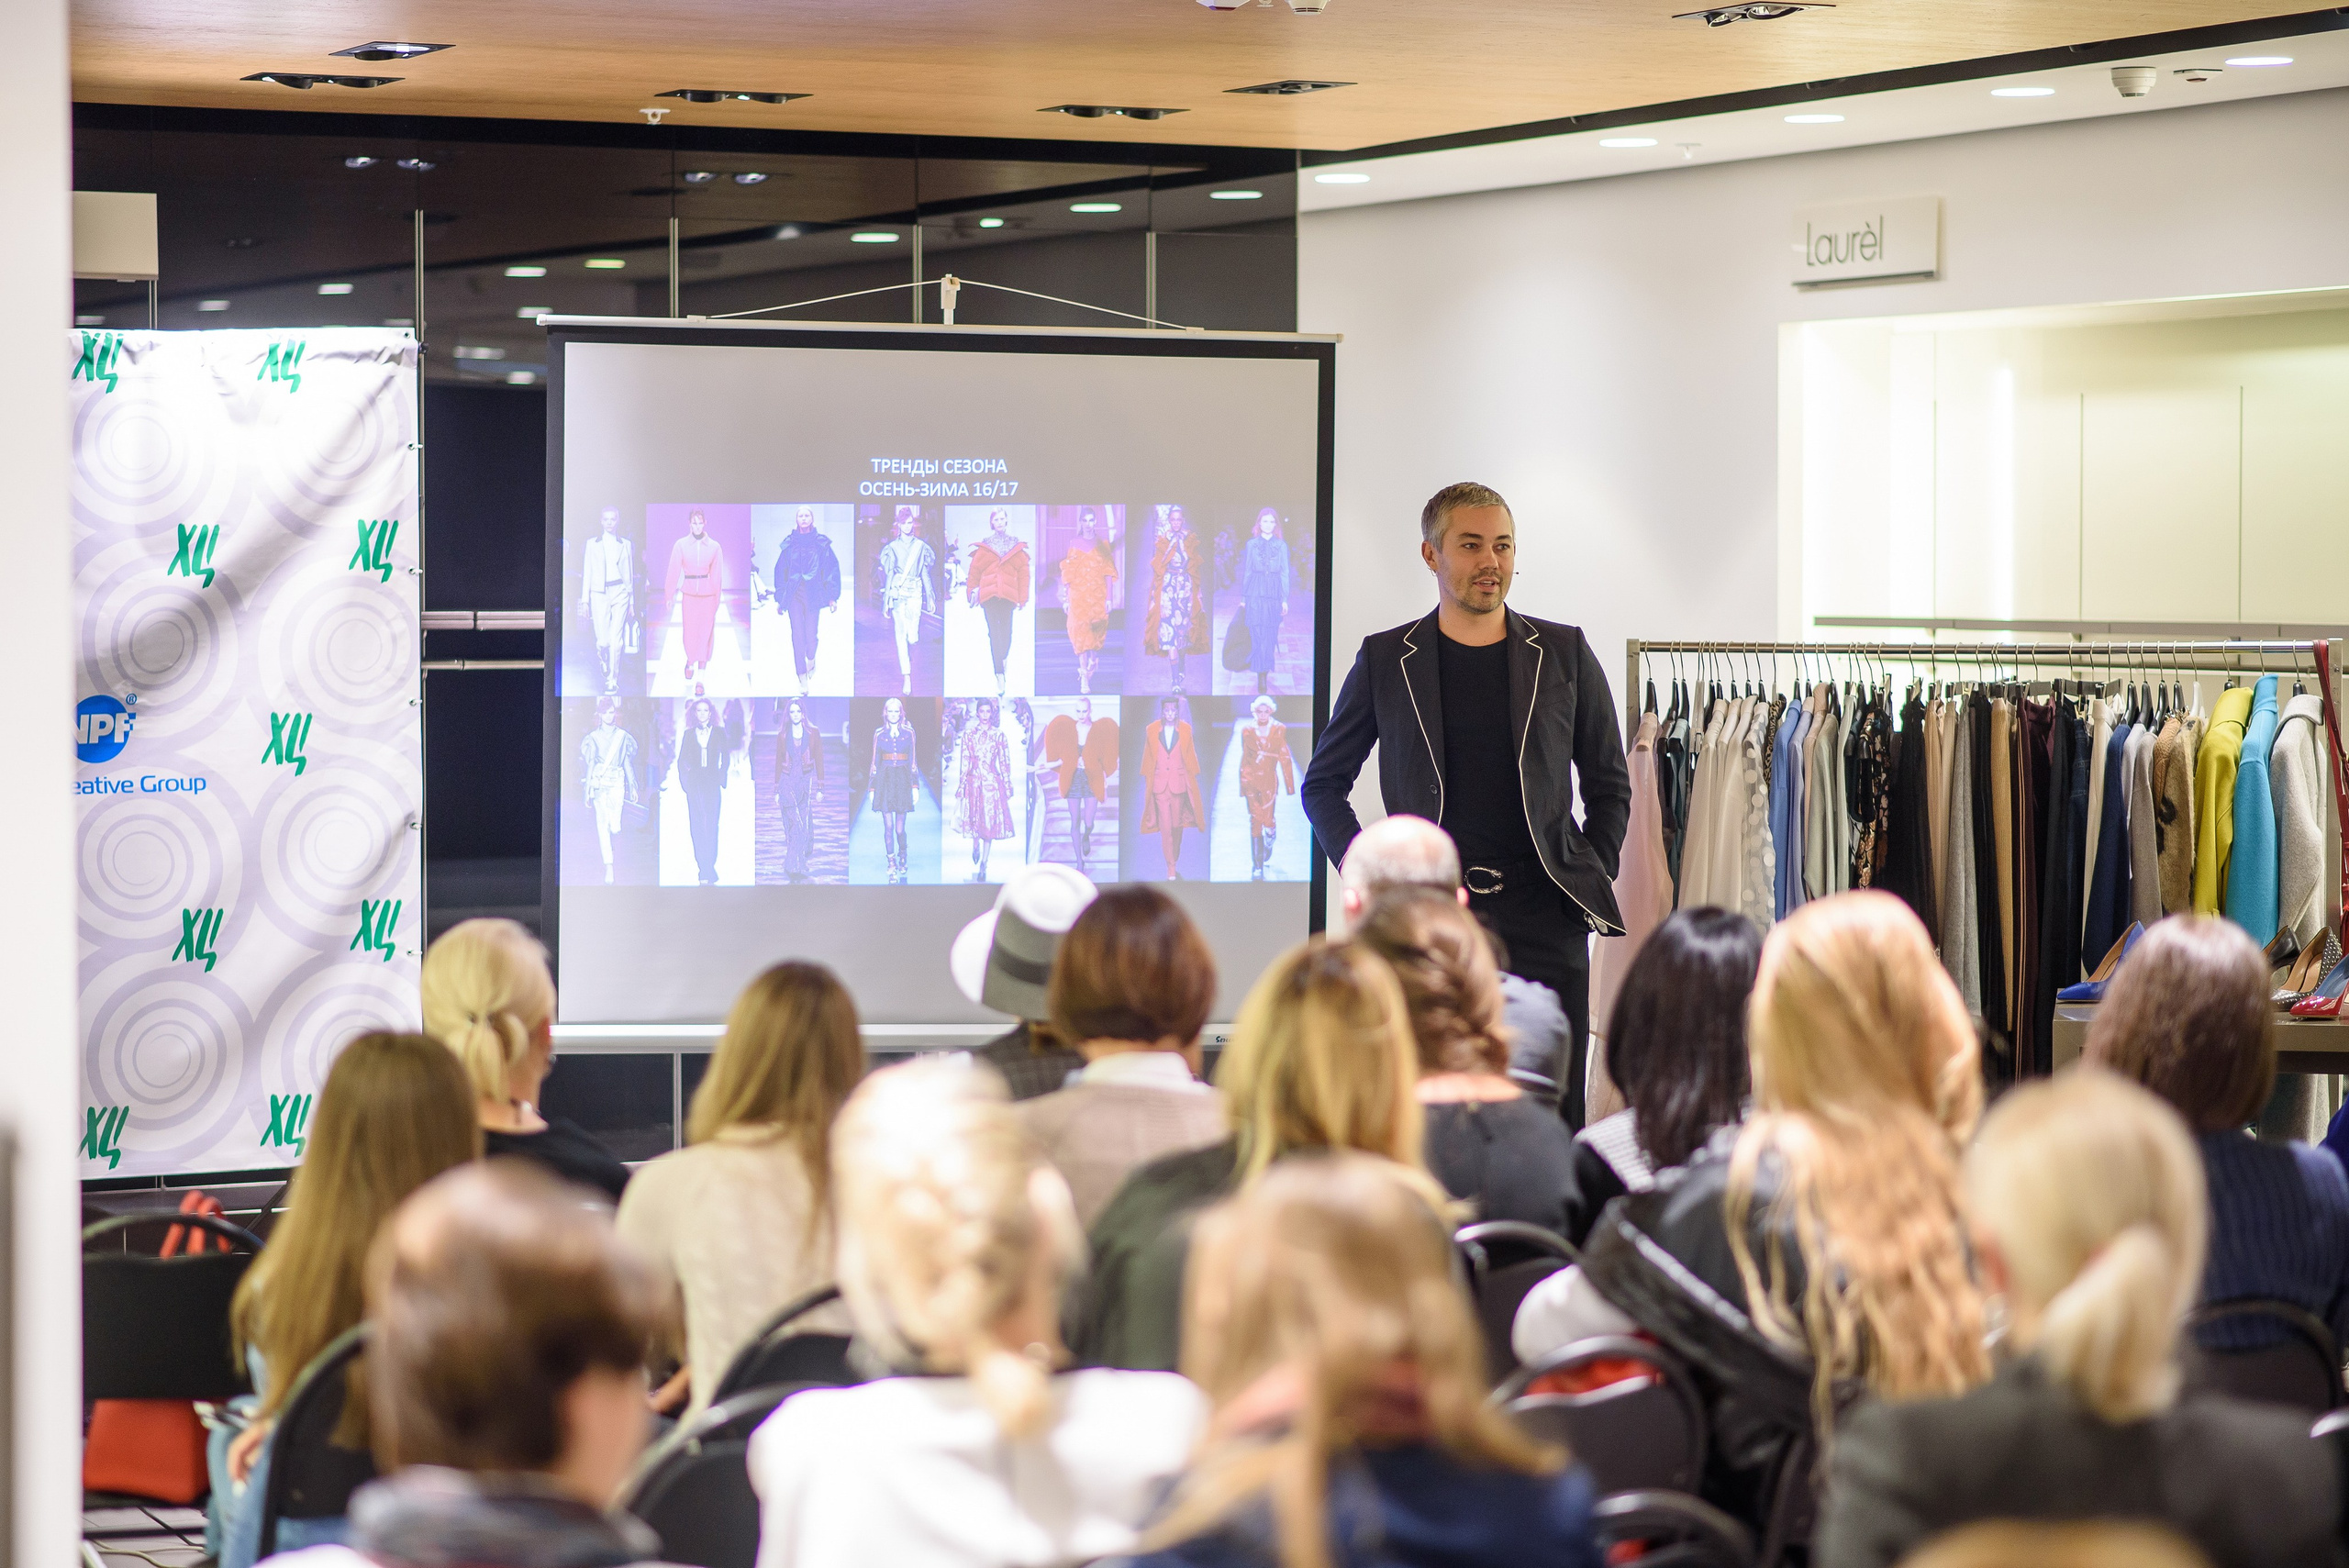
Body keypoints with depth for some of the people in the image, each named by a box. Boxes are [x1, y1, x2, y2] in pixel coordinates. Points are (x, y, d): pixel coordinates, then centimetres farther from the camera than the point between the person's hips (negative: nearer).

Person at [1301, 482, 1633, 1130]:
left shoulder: (1564, 653, 10)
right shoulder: (1385, 661, 8)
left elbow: (1610, 785, 17)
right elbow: (1323, 784, 15)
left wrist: (1590, 878, 6)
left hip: (1544, 919, 1)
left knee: (1554, 1113, -3)